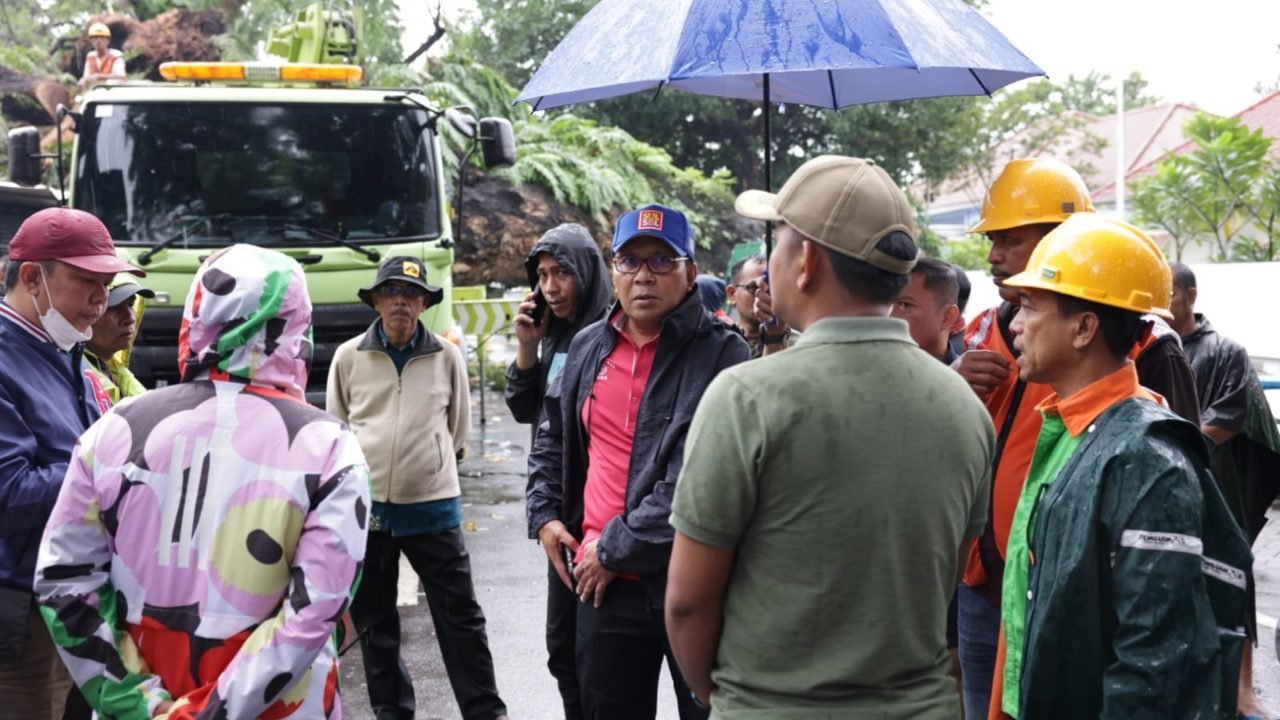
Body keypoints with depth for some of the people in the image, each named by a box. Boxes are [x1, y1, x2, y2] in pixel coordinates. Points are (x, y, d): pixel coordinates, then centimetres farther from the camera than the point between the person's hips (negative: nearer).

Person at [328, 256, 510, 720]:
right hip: (366, 506, 1)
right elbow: (336, 427, 12)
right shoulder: (348, 357, -1)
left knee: (460, 615, 2)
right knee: (374, 621, 11)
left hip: (433, 505, -1)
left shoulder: (447, 356, -1)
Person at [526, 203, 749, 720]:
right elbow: (552, 437, 24)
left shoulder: (722, 356, -11)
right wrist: (544, 515, 12)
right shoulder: (588, 347, 9)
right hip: (603, 584, 5)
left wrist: (616, 548, -17)